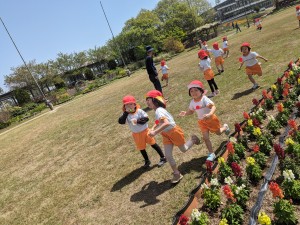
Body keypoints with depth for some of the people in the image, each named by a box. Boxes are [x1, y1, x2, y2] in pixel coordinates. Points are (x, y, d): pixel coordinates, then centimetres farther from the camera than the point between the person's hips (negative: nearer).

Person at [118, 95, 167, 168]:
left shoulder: (139, 111, -15)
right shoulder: (126, 115, -11)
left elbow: (146, 118, -19)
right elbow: (120, 121, -26)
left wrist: (138, 121, -30)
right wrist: (126, 113, -31)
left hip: (145, 131, -3)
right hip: (136, 134, 3)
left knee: (153, 144, 6)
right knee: (141, 148, 17)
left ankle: (163, 158, 21)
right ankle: (147, 161, 39)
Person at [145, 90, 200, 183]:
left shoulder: (158, 111, -29)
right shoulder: (158, 110, 1)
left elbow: (166, 123, -42)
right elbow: (159, 122, 16)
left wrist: (155, 133, -40)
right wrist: (153, 129, 0)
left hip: (174, 132, -8)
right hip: (166, 135, 8)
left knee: (184, 149, 16)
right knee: (168, 155, 3)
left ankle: (193, 139, 43)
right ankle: (177, 174, 16)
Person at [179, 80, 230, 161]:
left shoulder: (204, 99, -27)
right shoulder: (192, 102, -8)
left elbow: (213, 107, -38)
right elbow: (191, 111, 6)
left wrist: (209, 114, -58)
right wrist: (185, 113, -16)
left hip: (211, 118, -4)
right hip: (202, 121, 4)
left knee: (218, 132, 20)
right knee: (206, 138, 0)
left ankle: (225, 127, 55)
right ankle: (211, 154, 13)